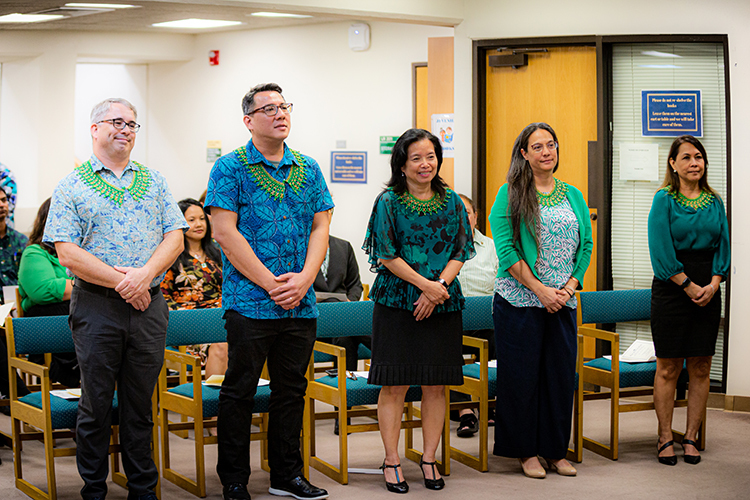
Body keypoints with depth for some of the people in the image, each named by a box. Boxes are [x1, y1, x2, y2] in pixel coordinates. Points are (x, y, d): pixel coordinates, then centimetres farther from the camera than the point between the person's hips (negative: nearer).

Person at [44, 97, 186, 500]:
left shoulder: (154, 182, 13)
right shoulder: (72, 187, 1)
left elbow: (175, 238, 5)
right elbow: (68, 253, -8)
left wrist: (144, 274, -13)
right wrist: (120, 282, -13)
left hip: (149, 305, 3)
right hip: (96, 307, -3)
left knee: (140, 405, 10)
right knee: (96, 405, 4)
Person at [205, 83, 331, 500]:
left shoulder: (309, 169, 12)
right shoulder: (231, 168, -4)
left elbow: (320, 228, 8)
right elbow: (225, 232, -11)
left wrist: (303, 279, -8)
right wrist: (271, 283, -14)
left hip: (301, 305, 5)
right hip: (250, 303, -5)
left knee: (292, 390, 12)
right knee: (239, 392, 2)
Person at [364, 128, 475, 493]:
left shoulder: (451, 202, 9)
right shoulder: (389, 202, -1)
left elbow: (459, 253, 5)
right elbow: (387, 255, -6)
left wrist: (439, 286, -11)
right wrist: (425, 284, -13)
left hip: (442, 304, 3)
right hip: (397, 303, -3)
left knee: (436, 384, 4)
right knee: (394, 384, -2)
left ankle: (429, 459, 14)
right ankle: (391, 461, 6)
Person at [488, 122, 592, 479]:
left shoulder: (573, 196, 11)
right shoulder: (511, 194, -2)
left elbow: (586, 246, 10)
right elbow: (505, 248, -9)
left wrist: (569, 287, -5)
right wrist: (539, 289, -14)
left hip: (563, 302, 4)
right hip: (520, 300, -4)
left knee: (561, 373, 7)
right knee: (522, 373, 1)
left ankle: (555, 450, 18)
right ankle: (526, 450, 13)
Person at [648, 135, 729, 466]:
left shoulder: (715, 202, 10)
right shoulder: (664, 199, -3)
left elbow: (723, 246, 9)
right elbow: (661, 251, -9)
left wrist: (713, 284, -6)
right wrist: (689, 285, -12)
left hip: (707, 292, 4)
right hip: (671, 289, -4)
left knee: (700, 368, 5)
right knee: (668, 368, -1)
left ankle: (691, 438, 12)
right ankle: (665, 438, 7)